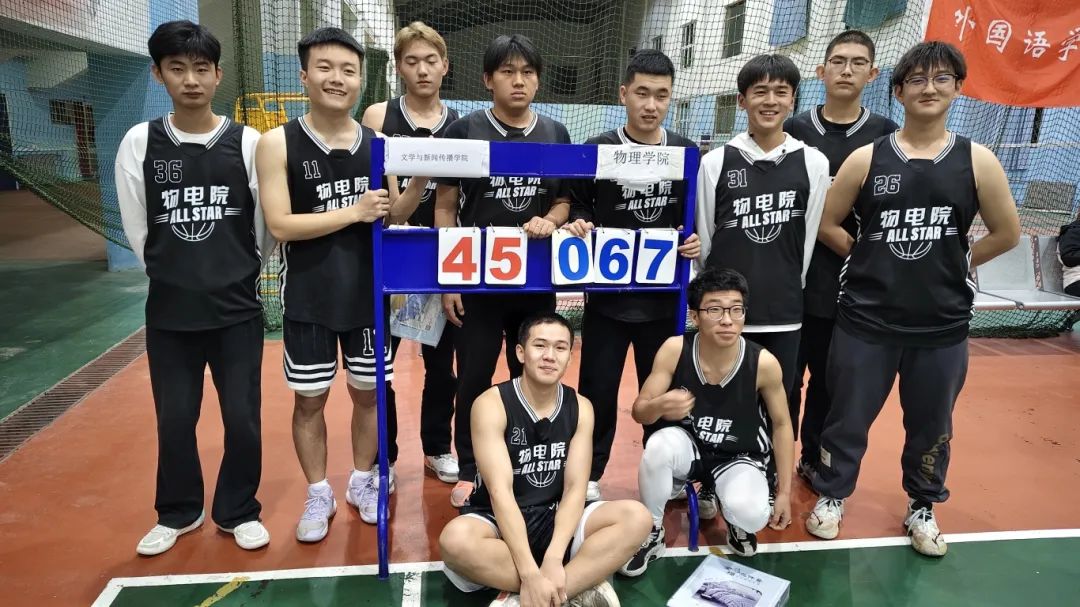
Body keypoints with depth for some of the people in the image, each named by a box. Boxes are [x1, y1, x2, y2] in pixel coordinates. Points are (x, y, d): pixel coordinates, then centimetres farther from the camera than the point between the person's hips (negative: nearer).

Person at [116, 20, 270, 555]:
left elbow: (265, 227, 1)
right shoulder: (139, 143, 0)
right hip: (169, 312, 1)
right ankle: (179, 512, 35)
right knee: (174, 419, 12)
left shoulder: (247, 143, -4)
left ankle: (238, 511, 27)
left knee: (242, 418, 4)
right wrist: (177, 277, 8)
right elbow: (137, 232, 5)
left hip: (238, 309, -1)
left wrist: (233, 277, 8)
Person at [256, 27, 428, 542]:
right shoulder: (278, 144, -8)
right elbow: (279, 225, -16)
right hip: (309, 299, -2)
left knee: (368, 393, 13)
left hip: (367, 294, 3)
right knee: (309, 399, 9)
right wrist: (354, 211, -20)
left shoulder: (378, 144, 2)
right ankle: (318, 495, 29)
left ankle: (362, 482, 34)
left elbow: (394, 216, 5)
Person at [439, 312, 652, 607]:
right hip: (498, 522, -3)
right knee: (456, 539, -37)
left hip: (555, 520, 4)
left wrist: (553, 557, -25)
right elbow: (500, 492, -22)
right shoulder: (491, 404, -14)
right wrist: (530, 573, -31)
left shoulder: (580, 408, -2)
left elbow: (575, 489, -8)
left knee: (636, 517, -20)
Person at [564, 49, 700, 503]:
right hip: (608, 294, -2)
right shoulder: (598, 149, -3)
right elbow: (576, 207, 2)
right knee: (598, 389, 7)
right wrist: (578, 226, -20)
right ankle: (588, 475, 25)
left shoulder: (688, 153, 3)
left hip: (665, 295, 2)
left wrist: (696, 241, -10)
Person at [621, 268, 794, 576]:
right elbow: (639, 412, -13)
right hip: (686, 445, 1)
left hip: (739, 456, -1)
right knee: (659, 445, -34)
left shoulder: (764, 363, -21)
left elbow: (782, 425, -4)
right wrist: (661, 405, -38)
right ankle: (651, 532, -7)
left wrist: (784, 491, -1)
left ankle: (738, 524, 10)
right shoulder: (675, 349, -21)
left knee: (751, 514, -32)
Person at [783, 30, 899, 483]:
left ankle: (816, 461, 29)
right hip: (793, 274, -1)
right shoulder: (795, 129, 3)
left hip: (852, 280, 1)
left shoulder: (885, 135, 4)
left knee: (831, 378, 12)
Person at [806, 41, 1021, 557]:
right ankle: (831, 498, 31)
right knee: (848, 417, 9)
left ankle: (922, 509, 37)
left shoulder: (977, 161, -1)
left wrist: (951, 264, 5)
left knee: (931, 425, 15)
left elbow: (1007, 233, 7)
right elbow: (827, 225, 2)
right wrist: (873, 261, 1)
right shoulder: (866, 158, -3)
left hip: (942, 323, 1)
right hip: (866, 319, -1)